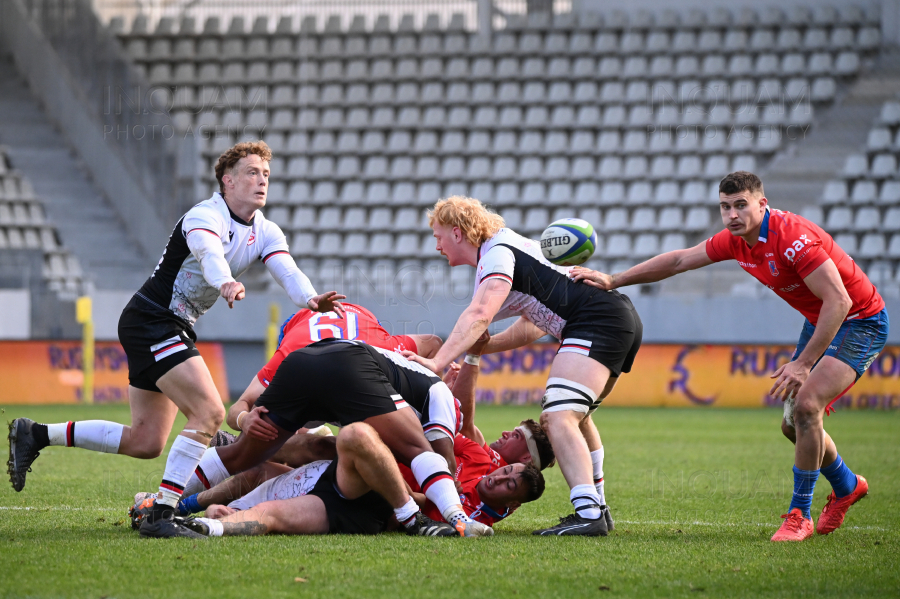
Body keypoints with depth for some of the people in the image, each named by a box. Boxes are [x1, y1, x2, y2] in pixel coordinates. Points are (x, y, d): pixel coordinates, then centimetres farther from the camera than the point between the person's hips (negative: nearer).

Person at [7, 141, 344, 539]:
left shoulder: (265, 233, 6)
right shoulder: (205, 216, -18)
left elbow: (288, 272, -10)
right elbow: (208, 253, -41)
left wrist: (311, 300, -33)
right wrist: (225, 282, -63)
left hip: (175, 329, 10)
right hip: (151, 322, -10)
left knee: (145, 443, 9)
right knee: (209, 412, -22)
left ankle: (35, 435, 19)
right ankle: (160, 516, -21)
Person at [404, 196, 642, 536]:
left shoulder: (496, 253, -7)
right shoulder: (511, 248, 26)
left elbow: (479, 314, -25)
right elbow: (534, 326, 30)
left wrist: (438, 361, -33)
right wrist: (478, 348, 24)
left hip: (598, 320, -11)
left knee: (558, 418, -21)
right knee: (574, 415, 26)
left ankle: (588, 515, -33)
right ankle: (595, 506, 30)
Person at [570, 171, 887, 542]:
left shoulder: (793, 237, -30)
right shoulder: (735, 240, -5)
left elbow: (839, 300, -32)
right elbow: (679, 261, 8)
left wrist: (804, 363, -33)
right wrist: (612, 281, 4)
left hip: (861, 322, -9)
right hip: (819, 322, 9)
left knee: (806, 406, -23)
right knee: (792, 426, 10)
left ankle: (799, 514, -10)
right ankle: (847, 487, 37)